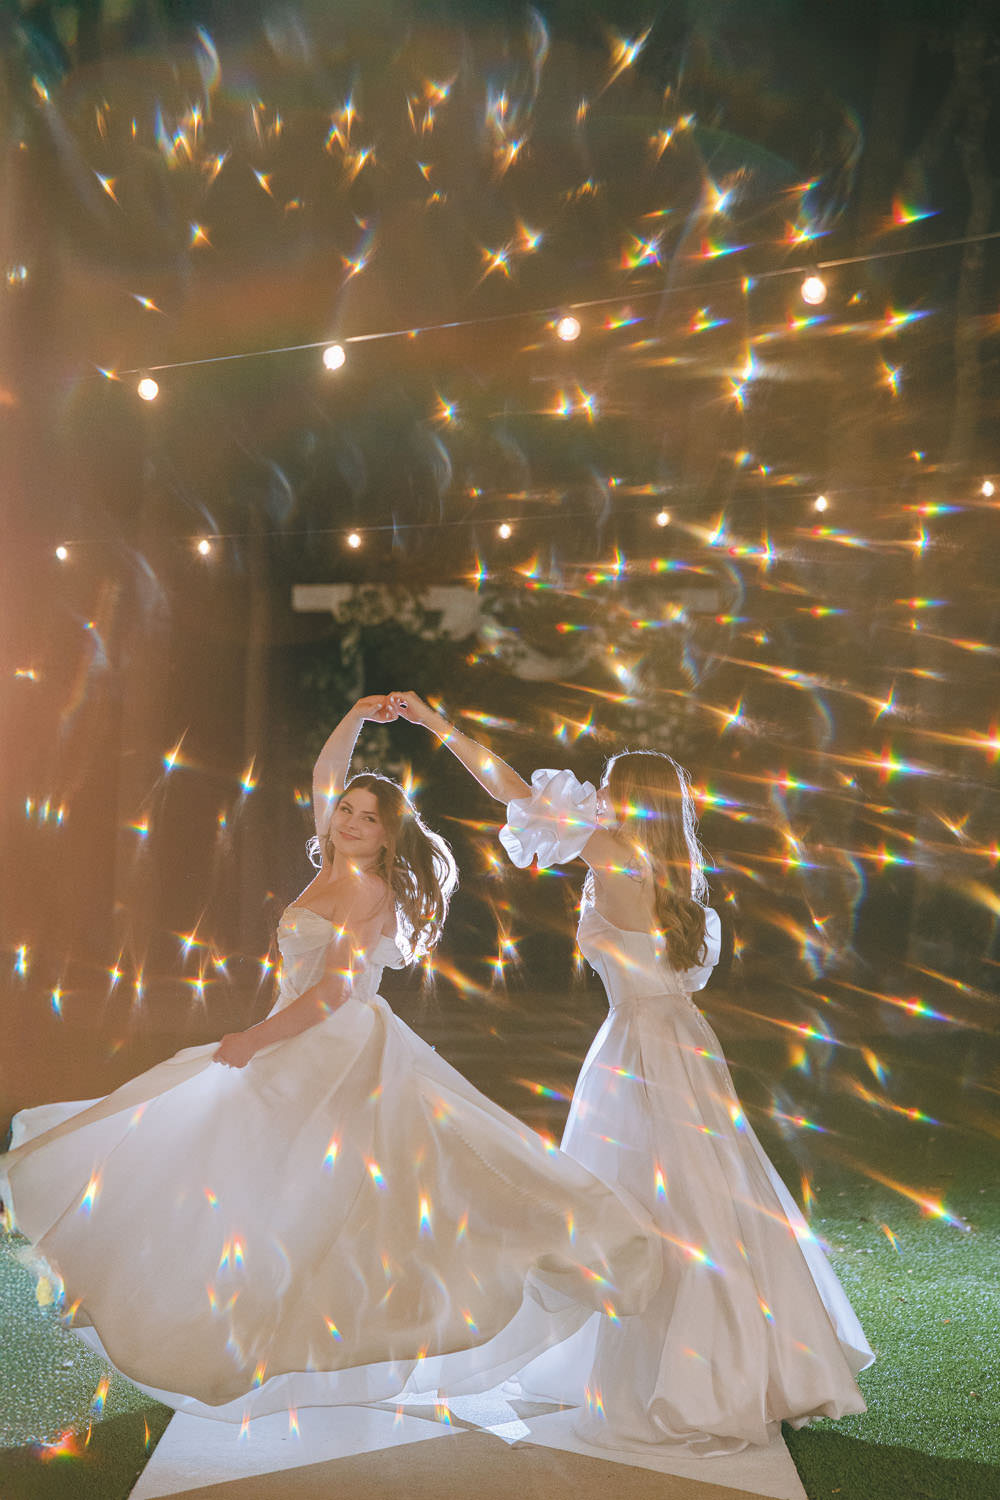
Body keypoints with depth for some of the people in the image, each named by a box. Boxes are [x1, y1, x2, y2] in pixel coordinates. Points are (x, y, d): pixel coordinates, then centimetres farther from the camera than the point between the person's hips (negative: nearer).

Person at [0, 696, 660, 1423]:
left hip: (343, 1056, -9)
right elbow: (324, 776, 16)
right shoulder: (337, 873, 8)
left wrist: (254, 1039, -14)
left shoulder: (368, 890, -15)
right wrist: (357, 716, 8)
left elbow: (332, 993, -19)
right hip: (312, 1055, 9)